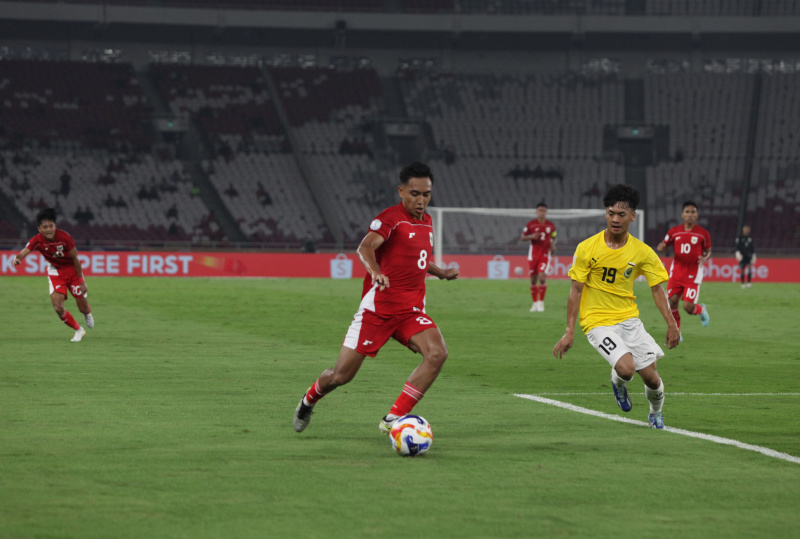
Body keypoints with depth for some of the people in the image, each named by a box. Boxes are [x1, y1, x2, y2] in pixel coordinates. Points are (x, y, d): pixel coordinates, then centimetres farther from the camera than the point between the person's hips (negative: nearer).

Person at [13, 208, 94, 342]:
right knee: (58, 307, -15)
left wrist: (81, 281, -12)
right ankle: (78, 330, 11)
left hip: (72, 270, -1)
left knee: (83, 308, 3)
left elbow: (75, 258, -15)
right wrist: (17, 258, -61)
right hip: (55, 272, 1)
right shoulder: (37, 240, -21)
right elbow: (24, 252, -35)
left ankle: (88, 314, 45)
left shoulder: (65, 237, -25)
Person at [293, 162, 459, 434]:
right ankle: (308, 401, 33)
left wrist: (441, 273, 28)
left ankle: (392, 420, -18)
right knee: (341, 375, -2)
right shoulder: (390, 217, -10)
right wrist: (375, 271, -49)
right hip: (378, 307, -6)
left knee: (437, 353, -22)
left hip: (410, 310, 6)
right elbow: (365, 246, -30)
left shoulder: (426, 222, 14)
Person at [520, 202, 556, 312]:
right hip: (533, 254, 1)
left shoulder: (551, 226, 4)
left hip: (545, 254, -1)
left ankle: (541, 302, -5)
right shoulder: (530, 224, 1)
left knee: (542, 277, -16)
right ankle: (535, 303, 17)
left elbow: (553, 238, 19)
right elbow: (522, 238, 4)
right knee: (533, 279, 4)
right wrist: (531, 236, -15)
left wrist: (553, 245, -3)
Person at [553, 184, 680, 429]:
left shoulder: (643, 252, -3)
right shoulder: (587, 249, -10)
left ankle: (656, 413, 32)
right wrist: (569, 331, -8)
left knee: (650, 376, -2)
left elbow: (657, 289, 3)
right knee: (626, 367, -25)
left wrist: (671, 324, -8)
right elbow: (576, 290, -5)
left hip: (628, 319, 3)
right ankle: (618, 383, 13)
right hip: (597, 322, -3)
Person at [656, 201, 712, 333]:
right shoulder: (674, 232, 3)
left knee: (688, 307, -11)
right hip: (676, 272, 3)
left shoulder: (703, 234, -2)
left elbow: (708, 251, 8)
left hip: (693, 275, -3)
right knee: (672, 301, -5)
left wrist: (705, 258, -15)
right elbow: (662, 246, 12)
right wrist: (661, 248, -13)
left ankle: (701, 310, 26)